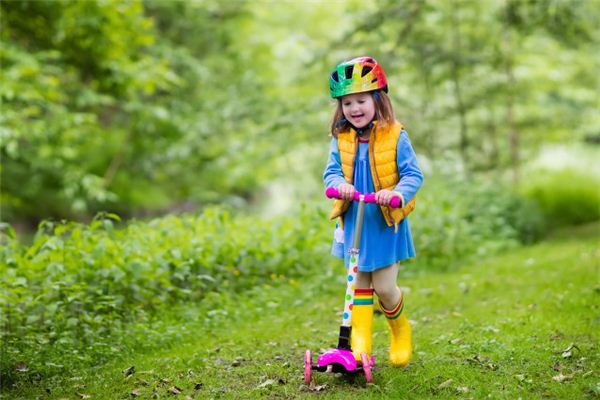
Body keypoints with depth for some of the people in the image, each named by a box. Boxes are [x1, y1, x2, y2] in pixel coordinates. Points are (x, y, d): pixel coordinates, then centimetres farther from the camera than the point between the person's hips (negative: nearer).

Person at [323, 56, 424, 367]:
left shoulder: (395, 137, -11)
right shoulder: (341, 139, 0)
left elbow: (413, 175, -11)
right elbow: (331, 171, -1)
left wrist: (398, 194, -32)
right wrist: (339, 185, -25)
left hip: (386, 224, -3)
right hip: (353, 223, 4)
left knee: (384, 287, 0)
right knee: (359, 284, 10)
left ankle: (400, 331, 29)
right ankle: (360, 343, 17)